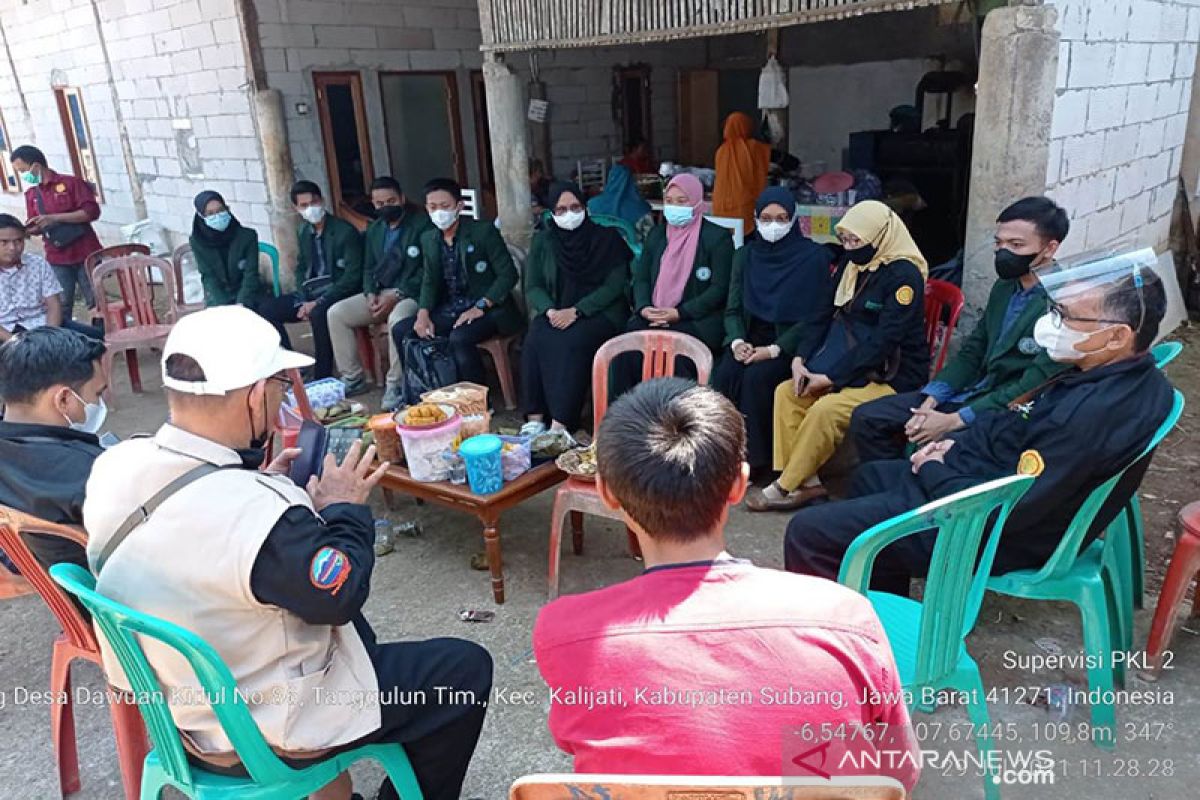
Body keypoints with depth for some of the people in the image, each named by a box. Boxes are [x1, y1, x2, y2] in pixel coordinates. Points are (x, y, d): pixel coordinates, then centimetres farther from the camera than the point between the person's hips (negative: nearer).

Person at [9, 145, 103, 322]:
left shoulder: (71, 183, -4)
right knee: (61, 308, 1)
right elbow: (37, 228, 19)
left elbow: (92, 211, -14)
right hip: (57, 260, 4)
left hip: (85, 254, -4)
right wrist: (27, 229, -5)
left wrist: (53, 218, -17)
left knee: (97, 302, 2)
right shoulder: (31, 194, 12)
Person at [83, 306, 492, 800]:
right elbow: (340, 596, -20)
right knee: (467, 668, 5)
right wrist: (345, 509, -7)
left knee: (349, 629, 30)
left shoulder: (115, 466, -13)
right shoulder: (259, 513, -37)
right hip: (261, 734, -8)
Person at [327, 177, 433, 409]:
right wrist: (370, 293, -3)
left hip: (411, 294, -7)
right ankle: (352, 378, 0)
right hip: (380, 293, 7)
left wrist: (397, 295, -20)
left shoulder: (422, 223, -7)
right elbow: (368, 268, 19)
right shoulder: (374, 229, 15)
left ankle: (395, 384, -23)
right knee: (336, 313, -9)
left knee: (397, 319, -39)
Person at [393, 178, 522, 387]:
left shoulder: (484, 231, -10)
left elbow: (508, 274, -13)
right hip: (449, 310, 7)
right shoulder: (428, 239, 9)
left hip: (488, 309, -7)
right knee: (401, 331, -6)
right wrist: (423, 313, -5)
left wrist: (480, 307, -21)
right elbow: (429, 281, 13)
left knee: (459, 338, -33)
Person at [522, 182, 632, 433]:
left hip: (600, 312, -3)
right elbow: (533, 286, 8)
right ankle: (535, 419, -27)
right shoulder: (543, 241, 11)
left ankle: (560, 425, -35)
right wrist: (550, 310, -14)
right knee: (534, 341, -29)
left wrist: (576, 311, -18)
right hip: (556, 312, 3)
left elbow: (615, 286, -7)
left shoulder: (607, 238, 1)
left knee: (573, 342, -34)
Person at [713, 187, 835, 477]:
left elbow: (816, 317, -8)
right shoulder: (745, 255, 10)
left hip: (790, 342, -3)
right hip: (751, 337, 4)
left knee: (756, 377, -30)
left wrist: (774, 350, -18)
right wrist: (737, 340, -13)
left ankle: (755, 459, -15)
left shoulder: (813, 257, -4)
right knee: (725, 374, -26)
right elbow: (733, 308, 9)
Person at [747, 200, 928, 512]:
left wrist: (830, 377, -22)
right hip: (854, 368, 8)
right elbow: (827, 318, 8)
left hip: (893, 377, -8)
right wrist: (801, 359, -8)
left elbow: (884, 341, -22)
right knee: (786, 392, -9)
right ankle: (806, 481, -10)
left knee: (826, 409, -28)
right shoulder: (853, 265, 9)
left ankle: (786, 487, -13)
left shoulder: (904, 275, -15)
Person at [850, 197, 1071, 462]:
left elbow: (1031, 390, -20)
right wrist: (930, 401, -4)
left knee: (921, 448, -31)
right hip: (972, 393, 8)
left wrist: (954, 421, -21)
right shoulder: (1003, 288, 11)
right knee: (866, 418, -1)